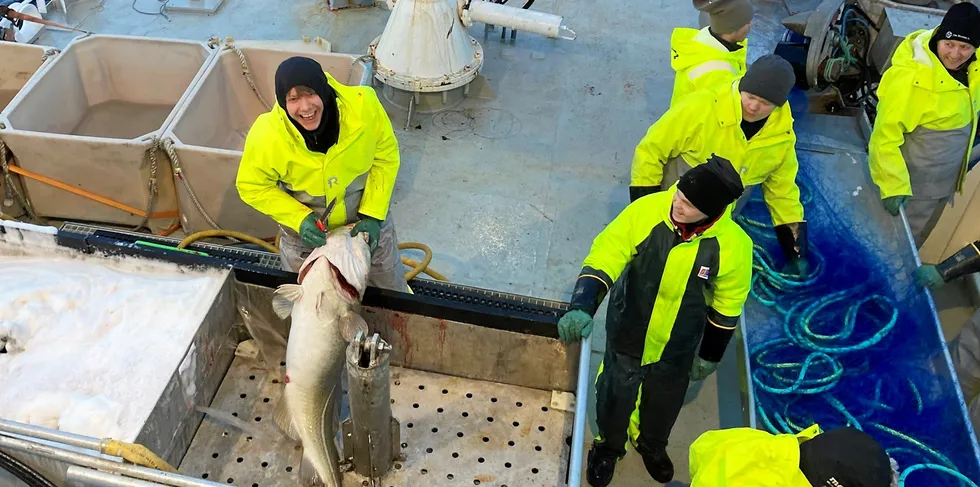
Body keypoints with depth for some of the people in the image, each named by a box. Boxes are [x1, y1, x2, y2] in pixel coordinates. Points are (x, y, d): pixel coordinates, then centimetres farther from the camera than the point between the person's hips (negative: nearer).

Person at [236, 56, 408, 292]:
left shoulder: (363, 105, -29)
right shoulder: (267, 135, -31)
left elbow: (386, 157, -13)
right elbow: (252, 187, -13)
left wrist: (373, 214, -18)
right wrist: (299, 219, -25)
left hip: (368, 217, 1)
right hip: (305, 229, -1)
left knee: (392, 296, 23)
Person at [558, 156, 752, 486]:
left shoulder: (734, 246, -23)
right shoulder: (647, 211, -26)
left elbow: (726, 308, -8)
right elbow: (604, 257, -21)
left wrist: (709, 355, 3)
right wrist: (582, 307, -34)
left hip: (678, 347, 1)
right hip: (627, 334, -1)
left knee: (665, 401, 25)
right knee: (615, 395, 18)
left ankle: (651, 444, 58)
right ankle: (608, 446, 49)